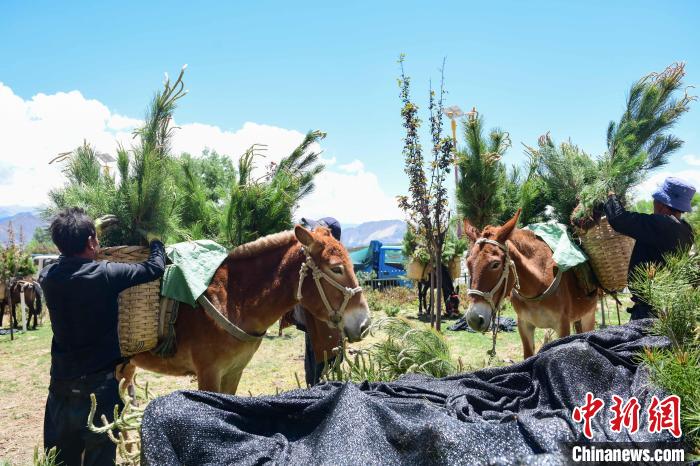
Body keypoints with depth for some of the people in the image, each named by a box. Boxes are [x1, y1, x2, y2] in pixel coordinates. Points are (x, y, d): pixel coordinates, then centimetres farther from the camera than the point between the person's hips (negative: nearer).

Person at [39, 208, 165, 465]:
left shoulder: (48, 276, -3)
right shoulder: (106, 274, -18)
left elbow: (68, 254, 21)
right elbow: (155, 268, -7)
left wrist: (90, 229, 23)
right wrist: (155, 241, 12)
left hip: (61, 384, 5)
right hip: (101, 383, -5)